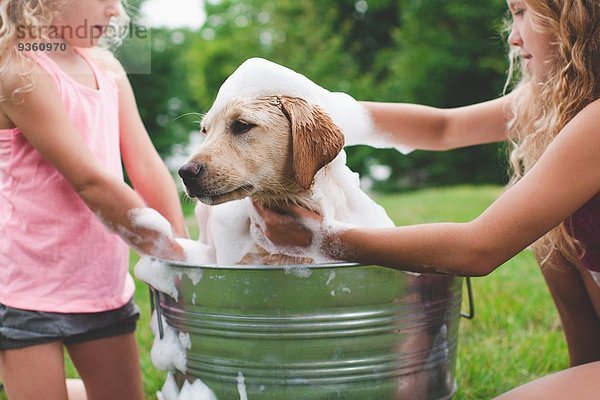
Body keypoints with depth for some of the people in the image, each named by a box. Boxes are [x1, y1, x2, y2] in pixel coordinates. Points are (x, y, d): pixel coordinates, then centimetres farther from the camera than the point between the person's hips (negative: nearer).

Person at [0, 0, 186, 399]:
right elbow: (91, 182, -21)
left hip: (104, 284, 7)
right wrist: (177, 255, -18)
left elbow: (147, 168, 4)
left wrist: (186, 255, -4)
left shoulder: (106, 68, 8)